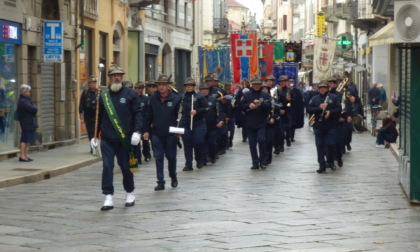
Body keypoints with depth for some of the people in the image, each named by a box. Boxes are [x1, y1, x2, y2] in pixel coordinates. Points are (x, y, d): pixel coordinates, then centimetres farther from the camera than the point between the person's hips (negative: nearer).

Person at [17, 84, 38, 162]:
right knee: (25, 139, -8)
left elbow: (34, 109, 14)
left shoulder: (25, 100, 16)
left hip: (29, 123, 10)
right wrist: (35, 108, -2)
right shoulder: (23, 102, -19)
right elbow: (34, 109, -23)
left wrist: (33, 109, -7)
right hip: (26, 123, -10)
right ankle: (22, 156, -7)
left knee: (27, 139, 12)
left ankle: (25, 156, 17)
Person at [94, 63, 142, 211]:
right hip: (107, 139, 1)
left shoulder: (130, 94, 2)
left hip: (124, 139, -1)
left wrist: (137, 131, -13)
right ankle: (108, 198, -5)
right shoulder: (103, 96, 7)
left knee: (126, 167, 8)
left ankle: (130, 194, 27)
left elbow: (137, 114, -1)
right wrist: (94, 136, 8)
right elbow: (98, 116, 12)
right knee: (107, 167, -7)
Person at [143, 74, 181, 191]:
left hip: (170, 134, -1)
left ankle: (173, 177, 33)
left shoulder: (175, 99, -4)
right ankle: (160, 182, 4)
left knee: (171, 157, 9)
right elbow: (148, 116, 6)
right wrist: (146, 130, 1)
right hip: (156, 133, 1)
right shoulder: (153, 99, 2)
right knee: (158, 158, 0)